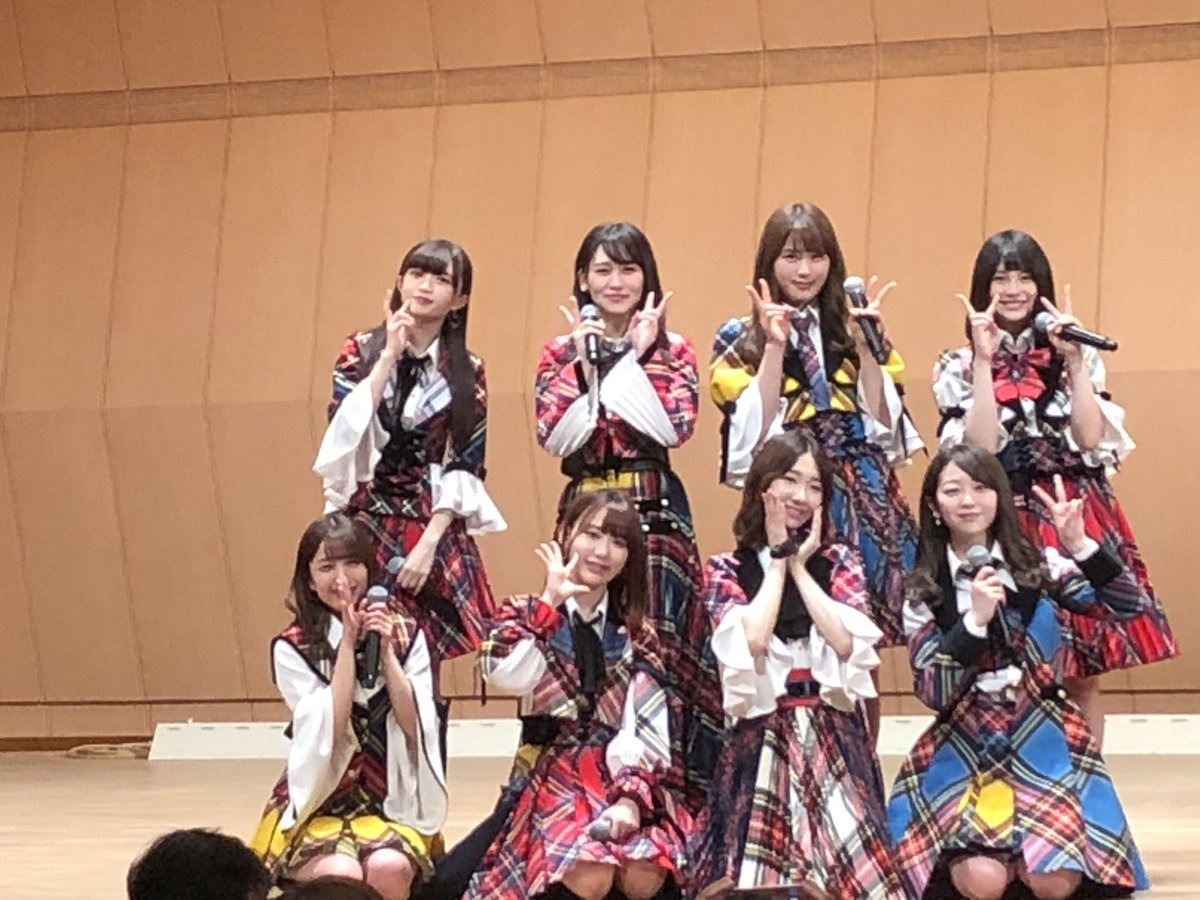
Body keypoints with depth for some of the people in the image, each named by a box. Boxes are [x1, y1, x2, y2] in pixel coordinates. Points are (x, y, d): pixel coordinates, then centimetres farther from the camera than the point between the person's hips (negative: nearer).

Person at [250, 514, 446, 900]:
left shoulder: (406, 635, 2)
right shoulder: (292, 648, -4)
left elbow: (414, 727, -7)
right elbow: (330, 732, -15)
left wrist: (385, 649, -14)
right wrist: (348, 643, -16)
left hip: (393, 800, 1)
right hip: (319, 803, -1)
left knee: (389, 869, -32)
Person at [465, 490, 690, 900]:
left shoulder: (637, 633, 11)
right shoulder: (528, 613, 5)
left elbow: (646, 728, -1)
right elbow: (504, 677, -18)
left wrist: (631, 797, -18)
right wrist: (550, 603, -12)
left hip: (623, 777, 3)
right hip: (554, 777, -2)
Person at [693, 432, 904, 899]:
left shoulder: (840, 561, 10)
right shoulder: (725, 569, 6)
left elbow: (845, 642, -7)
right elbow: (750, 641, -13)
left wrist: (800, 566, -2)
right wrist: (778, 559, -3)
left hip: (832, 734, 1)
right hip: (761, 737, -1)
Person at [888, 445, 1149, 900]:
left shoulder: (1039, 566, 0)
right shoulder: (922, 591, -1)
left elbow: (1130, 607, -8)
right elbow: (931, 692, -9)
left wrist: (1080, 546, -22)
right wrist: (974, 620, -20)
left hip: (1045, 743, 1)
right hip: (966, 749, -1)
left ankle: (1034, 846, 17)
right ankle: (961, 850, 14)